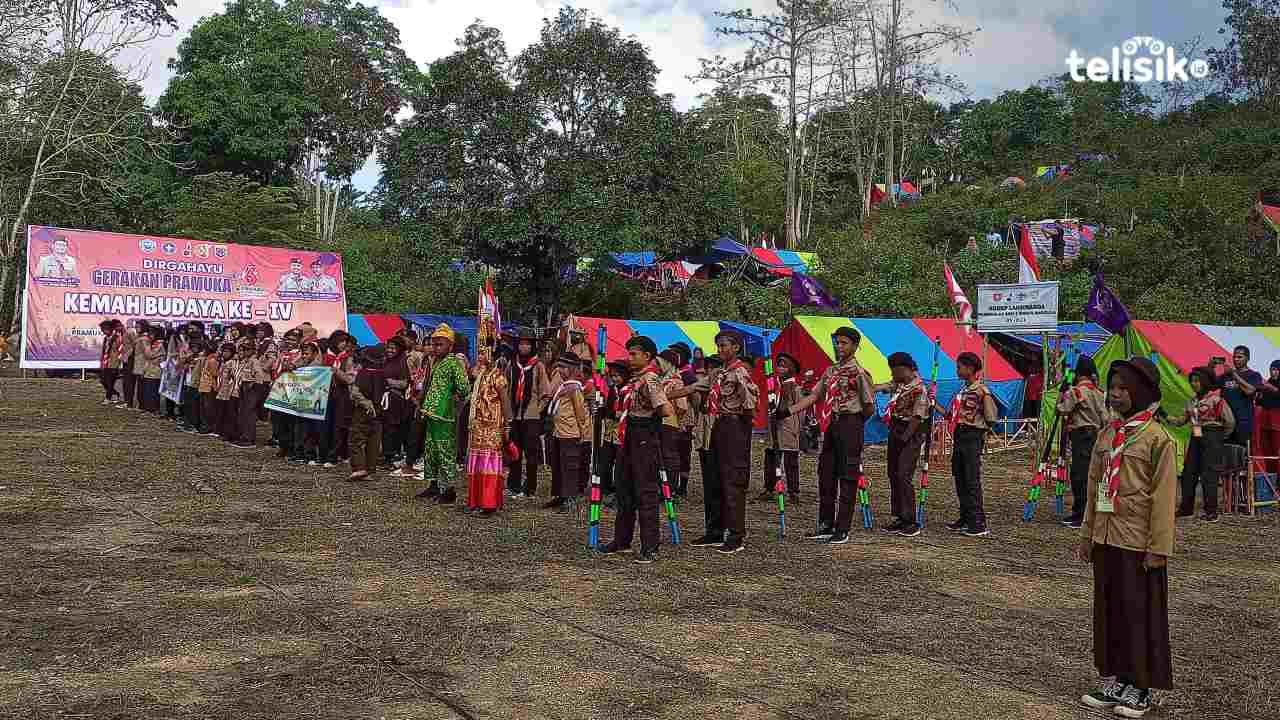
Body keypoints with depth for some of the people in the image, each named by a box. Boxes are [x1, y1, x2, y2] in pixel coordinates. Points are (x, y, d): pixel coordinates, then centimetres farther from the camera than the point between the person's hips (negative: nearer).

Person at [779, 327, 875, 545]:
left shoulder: (859, 372, -11)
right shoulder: (831, 371, 13)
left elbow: (870, 407, -9)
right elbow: (813, 397, 13)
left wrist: (855, 422, 5)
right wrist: (787, 411, 6)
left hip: (851, 425, -8)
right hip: (832, 424, 8)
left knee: (847, 478, -1)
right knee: (826, 474, 11)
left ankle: (843, 530, 5)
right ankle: (826, 526, 21)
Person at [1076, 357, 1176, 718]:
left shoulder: (1158, 439, -11)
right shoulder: (1107, 434, 8)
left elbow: (1163, 497, -13)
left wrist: (1159, 548, -15)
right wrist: (1087, 535, 13)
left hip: (1138, 542, -7)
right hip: (1106, 539, 7)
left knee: (1140, 612, 4)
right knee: (1108, 610, 12)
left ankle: (1141, 688, 17)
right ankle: (1113, 680, 24)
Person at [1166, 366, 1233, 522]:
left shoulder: (1216, 400, -12)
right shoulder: (1192, 401, 11)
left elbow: (1230, 421, -12)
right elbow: (1182, 419, 14)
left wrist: (1221, 437, -2)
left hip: (1211, 440, -8)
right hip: (1195, 439, 8)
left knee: (1208, 475, -7)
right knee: (1188, 473, 9)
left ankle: (1211, 512, 0)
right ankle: (1186, 508, 19)